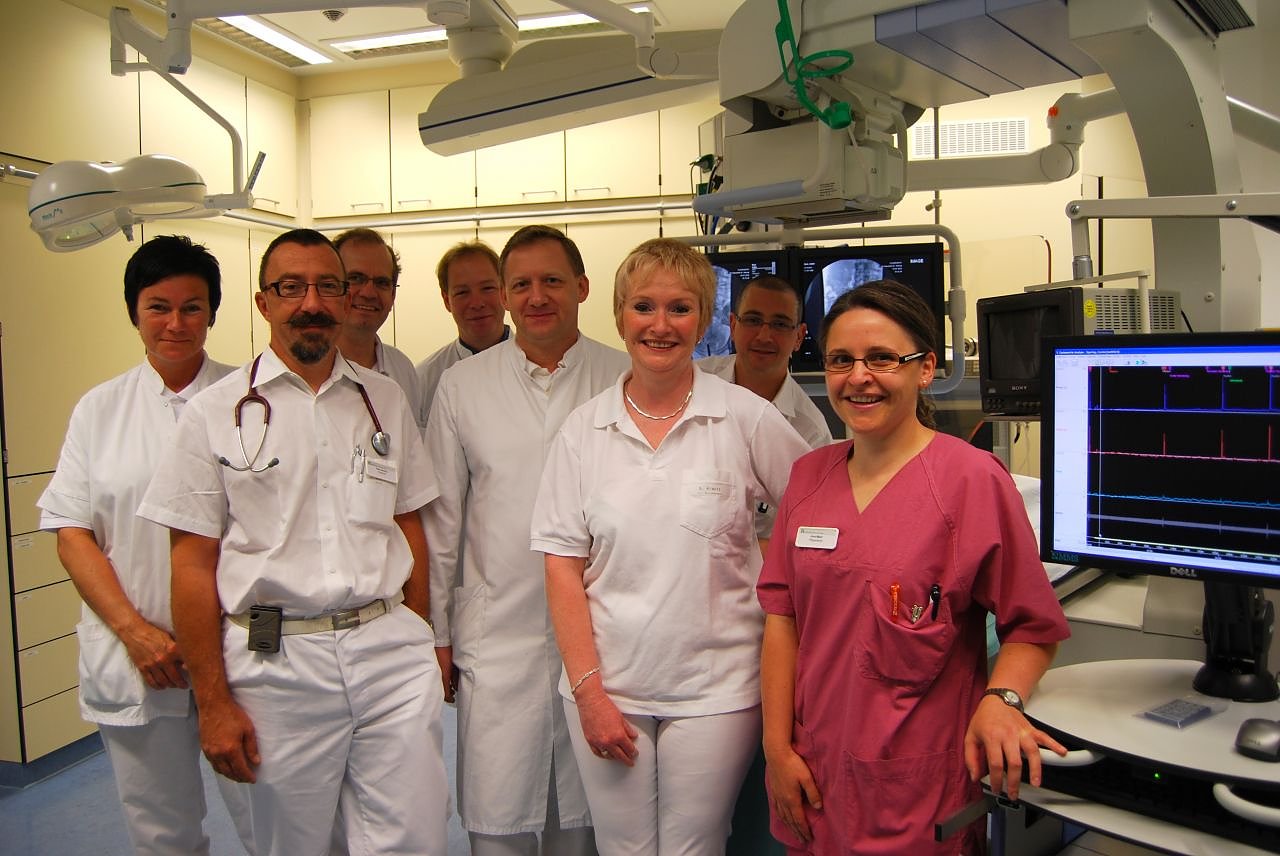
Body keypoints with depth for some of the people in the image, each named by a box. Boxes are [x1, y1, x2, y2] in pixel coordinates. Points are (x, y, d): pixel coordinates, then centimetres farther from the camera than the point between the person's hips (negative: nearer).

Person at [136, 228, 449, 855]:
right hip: (275, 660, -2)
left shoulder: (385, 400, 9)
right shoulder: (217, 412, -1)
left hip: (389, 648, 2)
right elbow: (194, 563, -2)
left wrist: (419, 641, 9)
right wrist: (213, 703, -4)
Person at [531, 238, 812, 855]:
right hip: (608, 686, 2)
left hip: (715, 687, -1)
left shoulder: (747, 418, -6)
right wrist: (588, 690, -5)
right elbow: (563, 566, -1)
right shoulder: (584, 428, -1)